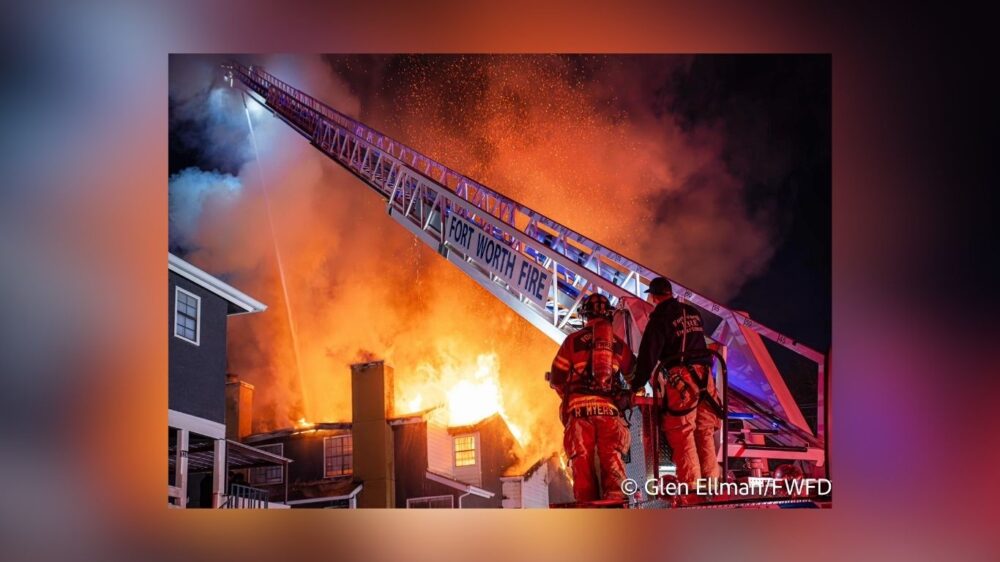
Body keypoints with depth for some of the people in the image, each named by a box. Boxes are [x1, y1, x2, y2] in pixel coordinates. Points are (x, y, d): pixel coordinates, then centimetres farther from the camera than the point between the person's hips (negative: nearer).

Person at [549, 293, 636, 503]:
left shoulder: (573, 340, 7)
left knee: (582, 459, -2)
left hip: (579, 407, -1)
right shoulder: (618, 343, 13)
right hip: (609, 407, 1)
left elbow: (556, 378, 9)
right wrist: (626, 394, 36)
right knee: (612, 456, -2)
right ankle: (615, 495, -23)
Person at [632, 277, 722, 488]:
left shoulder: (660, 320, -5)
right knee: (705, 433, 9)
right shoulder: (693, 313, 14)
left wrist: (636, 385, -1)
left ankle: (690, 486, -8)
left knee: (682, 435, -5)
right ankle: (711, 481, 8)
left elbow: (648, 356, -8)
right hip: (704, 376, 6)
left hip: (679, 379, -6)